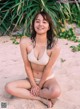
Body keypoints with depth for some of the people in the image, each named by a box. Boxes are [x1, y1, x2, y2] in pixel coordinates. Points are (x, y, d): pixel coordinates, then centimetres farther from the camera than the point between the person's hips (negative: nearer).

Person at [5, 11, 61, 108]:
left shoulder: (54, 46, -24)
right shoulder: (25, 42, -19)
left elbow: (48, 69, -16)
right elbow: (27, 66, -12)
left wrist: (39, 86, -9)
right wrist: (33, 85, -9)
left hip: (47, 79, -2)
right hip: (32, 79, 2)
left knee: (56, 92, -34)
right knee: (9, 87, -20)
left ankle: (28, 93, -9)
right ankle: (42, 98, -16)